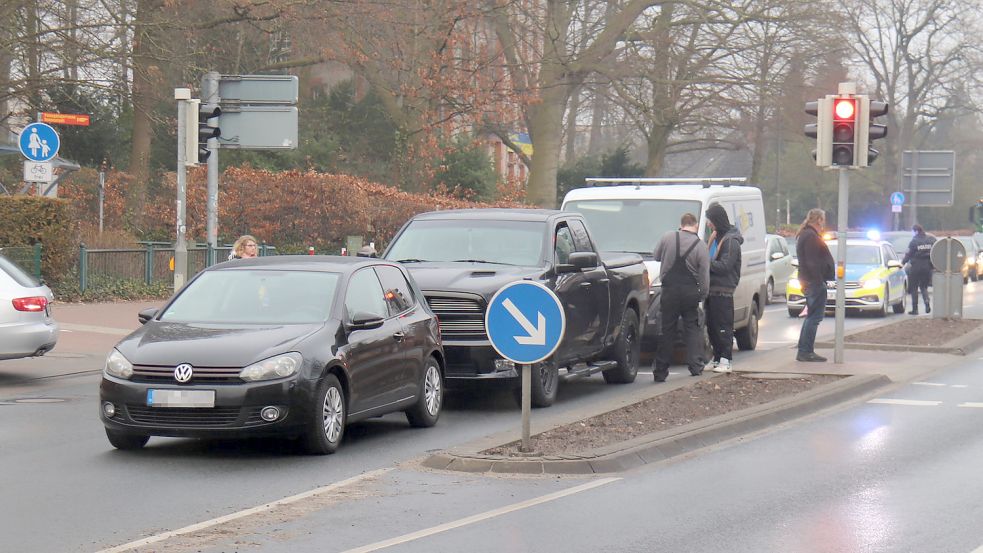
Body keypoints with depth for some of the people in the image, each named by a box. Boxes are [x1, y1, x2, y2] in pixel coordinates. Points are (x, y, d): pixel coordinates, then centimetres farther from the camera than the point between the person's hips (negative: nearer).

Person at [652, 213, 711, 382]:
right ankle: (696, 365, 8)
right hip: (690, 290, -1)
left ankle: (660, 371, 3)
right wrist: (702, 295, 5)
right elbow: (704, 276, -4)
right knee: (692, 327, 11)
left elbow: (655, 258, 12)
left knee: (666, 329, 4)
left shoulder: (668, 237, -1)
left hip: (669, 289, 1)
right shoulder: (701, 246, -4)